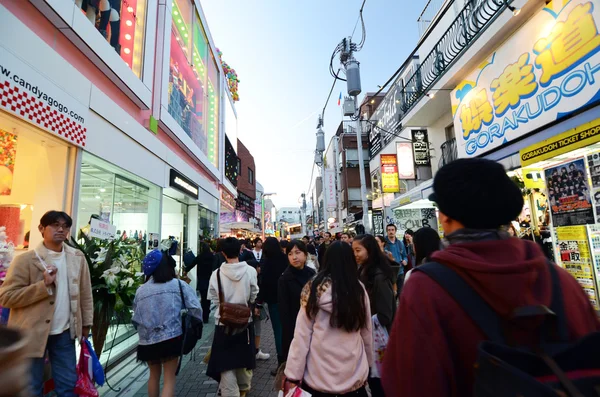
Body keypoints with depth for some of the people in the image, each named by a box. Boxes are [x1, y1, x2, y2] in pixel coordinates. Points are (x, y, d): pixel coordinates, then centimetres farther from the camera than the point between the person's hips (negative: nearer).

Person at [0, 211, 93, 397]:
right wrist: (43, 285, -23)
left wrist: (86, 322, 6)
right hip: (31, 333, -3)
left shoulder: (78, 258, 1)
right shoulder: (24, 260, -11)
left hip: (64, 333, 3)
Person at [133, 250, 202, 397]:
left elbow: (135, 319, 9)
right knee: (169, 378, 9)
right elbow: (195, 308, -11)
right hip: (171, 338, -4)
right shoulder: (178, 284, -6)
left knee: (154, 375, 26)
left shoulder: (140, 290, 3)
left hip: (147, 341, 4)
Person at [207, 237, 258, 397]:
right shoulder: (250, 271, -16)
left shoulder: (216, 274, -15)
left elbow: (214, 299, -4)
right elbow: (253, 296, -5)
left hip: (223, 322, -2)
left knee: (226, 362, 11)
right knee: (243, 357, 23)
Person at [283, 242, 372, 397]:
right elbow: (367, 333, 2)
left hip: (319, 377, -1)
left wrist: (293, 375, -3)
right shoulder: (359, 289, -9)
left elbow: (302, 335, -11)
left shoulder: (314, 287, -13)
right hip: (354, 375, 1)